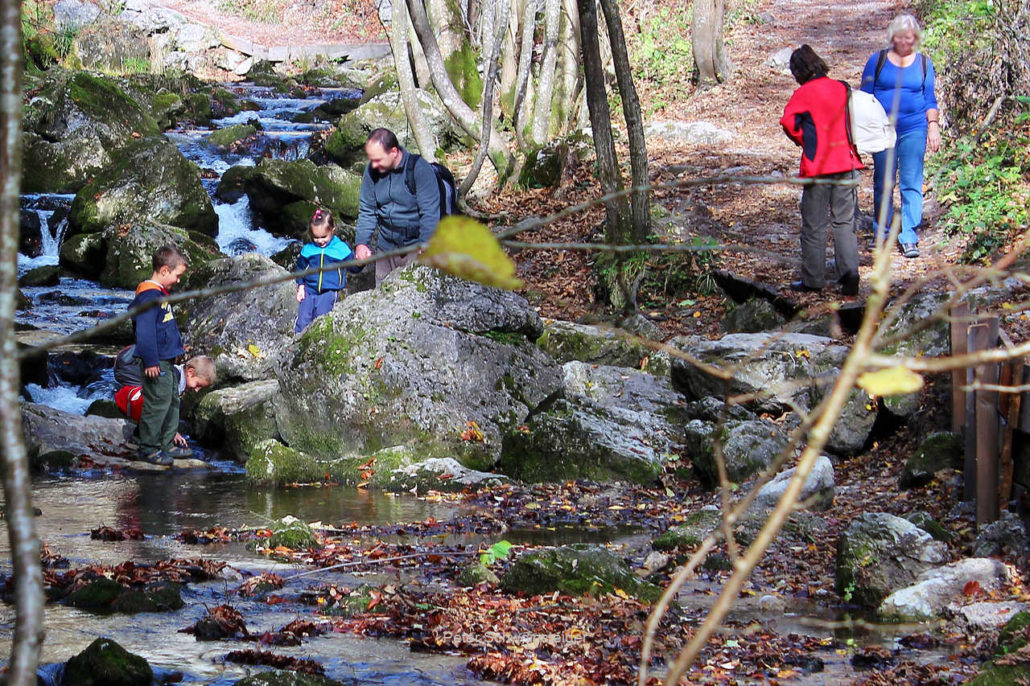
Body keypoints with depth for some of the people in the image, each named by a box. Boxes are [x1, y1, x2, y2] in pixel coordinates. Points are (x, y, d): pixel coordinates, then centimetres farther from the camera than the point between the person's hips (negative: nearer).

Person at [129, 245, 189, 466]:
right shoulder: (149, 296, -19)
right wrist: (151, 361, -25)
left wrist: (178, 345, 33)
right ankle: (148, 449, -1)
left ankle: (167, 445, 24)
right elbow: (145, 331, -24)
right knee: (157, 404, -7)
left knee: (172, 401, 16)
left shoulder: (160, 294, 15)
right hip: (156, 363, -11)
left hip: (166, 361, 11)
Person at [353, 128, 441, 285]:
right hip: (386, 247, 5)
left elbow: (430, 213, -18)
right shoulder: (371, 170, -1)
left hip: (415, 247, -5)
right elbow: (367, 211, 8)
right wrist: (361, 242, -6)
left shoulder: (419, 169, -17)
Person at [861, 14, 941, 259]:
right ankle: (882, 231, 20)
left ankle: (909, 237, -4)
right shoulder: (877, 61, 5)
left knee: (912, 183, -5)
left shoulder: (923, 63, 8)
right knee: (883, 183, 6)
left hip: (914, 130, 0)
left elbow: (930, 100, 13)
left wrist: (933, 126, 2)